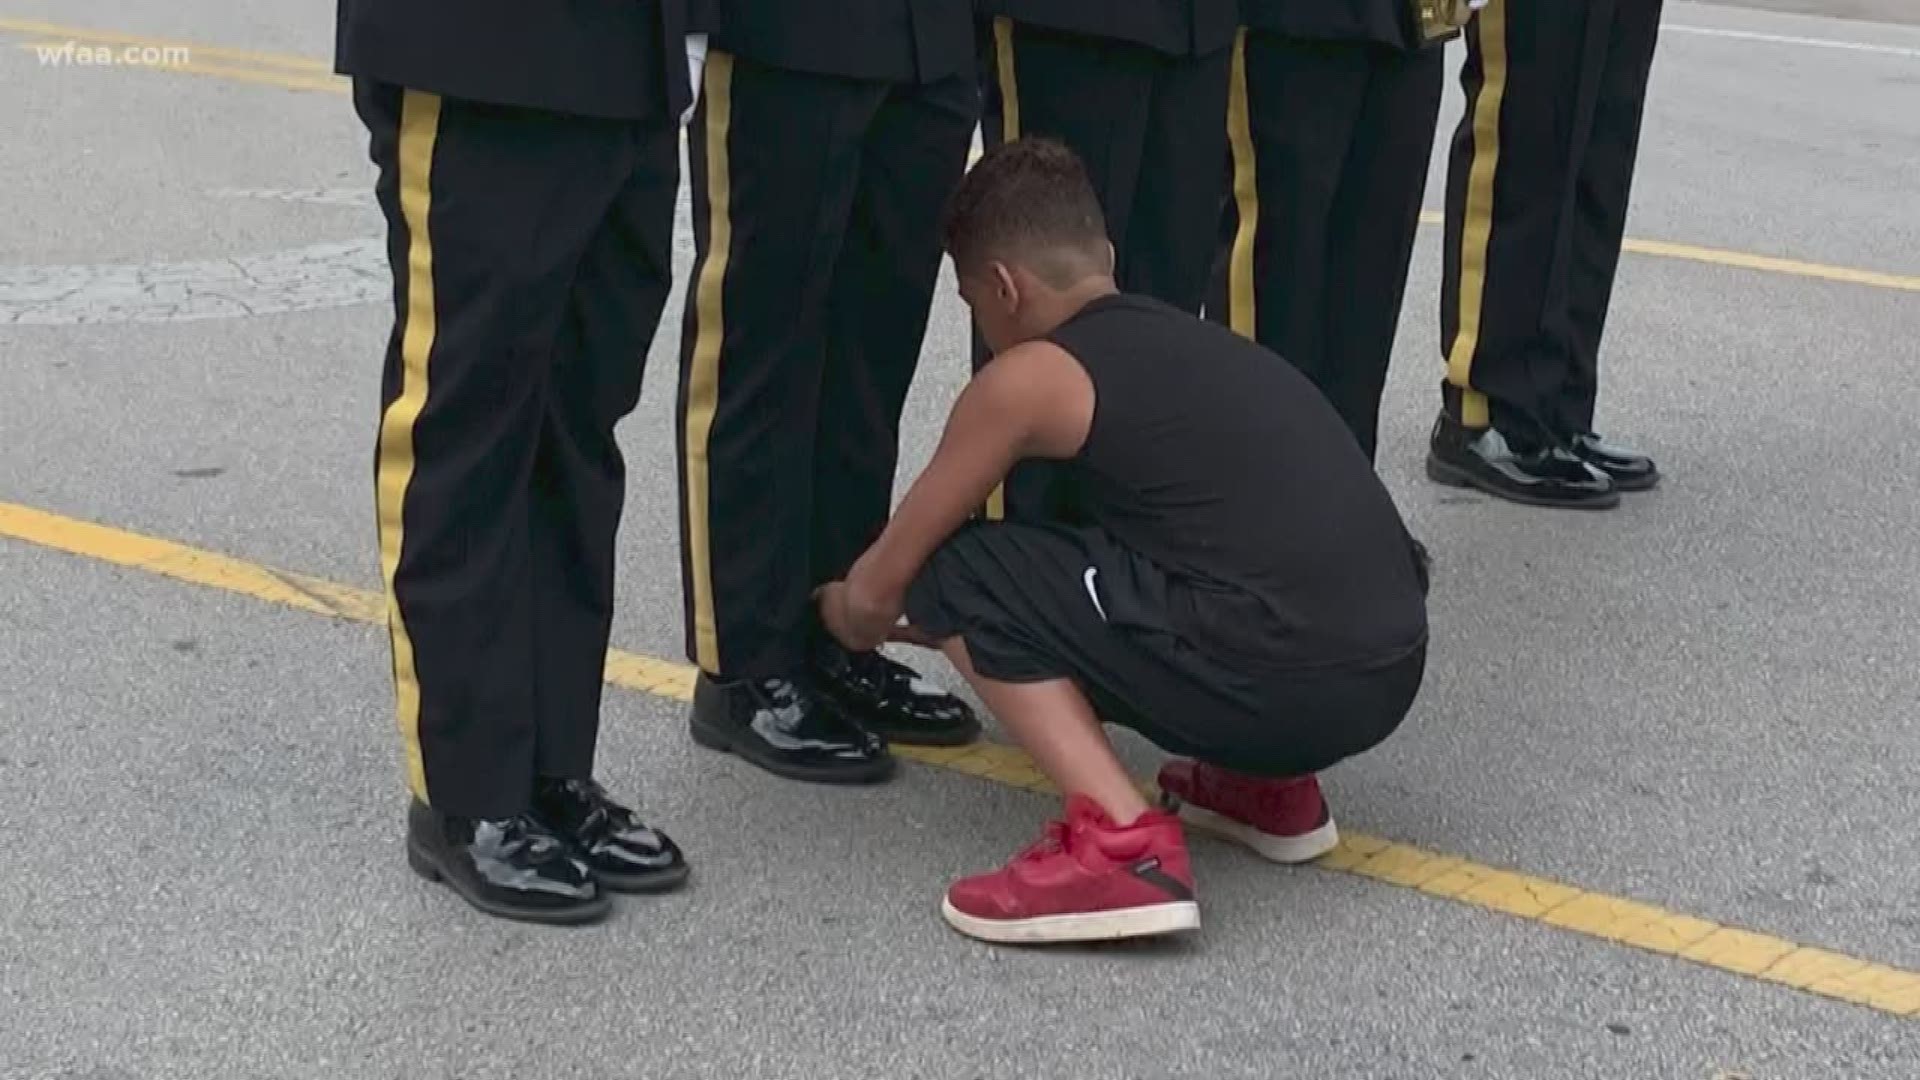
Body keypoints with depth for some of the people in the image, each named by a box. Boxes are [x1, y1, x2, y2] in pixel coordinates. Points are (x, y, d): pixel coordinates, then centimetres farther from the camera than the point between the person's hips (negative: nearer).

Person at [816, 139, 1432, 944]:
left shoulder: (1030, 375, 3)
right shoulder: (1200, 343, 24)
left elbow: (878, 589, 13)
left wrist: (846, 617, 39)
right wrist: (990, 627, 54)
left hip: (1276, 682, -8)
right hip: (1391, 670, 8)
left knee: (957, 576, 6)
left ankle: (1123, 845, -7)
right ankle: (1269, 788, 21)